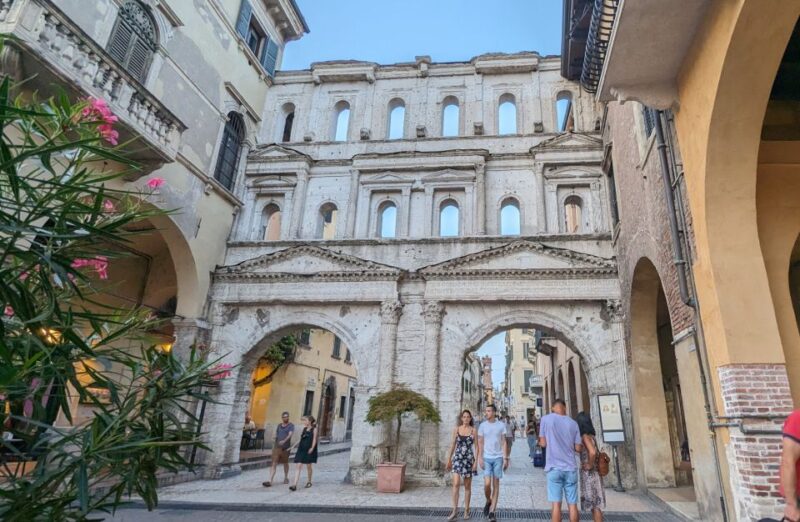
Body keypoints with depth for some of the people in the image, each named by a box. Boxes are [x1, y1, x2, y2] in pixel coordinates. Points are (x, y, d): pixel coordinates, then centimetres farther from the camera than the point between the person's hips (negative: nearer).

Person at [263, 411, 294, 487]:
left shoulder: (291, 426, -5)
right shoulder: (279, 425, 11)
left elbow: (290, 434, -20)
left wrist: (284, 441, -37)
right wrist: (274, 444, 18)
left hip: (285, 447, -3)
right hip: (277, 447, 3)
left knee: (285, 463, 13)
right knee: (274, 464, -5)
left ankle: (286, 478, 32)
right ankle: (270, 481, -10)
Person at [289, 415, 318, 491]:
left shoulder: (314, 429, -4)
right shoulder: (304, 429, 12)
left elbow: (314, 439, -9)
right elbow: (301, 439, 17)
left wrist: (312, 448, -20)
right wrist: (294, 446, 13)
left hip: (309, 450, -5)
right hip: (301, 449, 5)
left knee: (309, 466, 9)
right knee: (299, 467, -3)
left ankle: (309, 482, 28)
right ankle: (294, 485, -9)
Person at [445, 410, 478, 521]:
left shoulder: (473, 430, -2)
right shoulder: (456, 429, 3)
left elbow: (476, 446, -2)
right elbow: (453, 445, 9)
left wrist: (476, 461, -9)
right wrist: (449, 459, 9)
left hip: (469, 459, -1)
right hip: (457, 458, 1)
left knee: (467, 486, 8)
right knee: (456, 484, -11)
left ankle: (466, 510, 19)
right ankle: (455, 510, -5)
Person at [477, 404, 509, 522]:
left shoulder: (501, 425, 0)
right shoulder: (482, 425, 1)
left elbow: (504, 442, 3)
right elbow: (480, 443, 3)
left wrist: (505, 458, -2)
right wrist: (480, 458, -4)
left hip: (498, 458, 0)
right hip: (486, 458, 0)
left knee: (496, 484, 4)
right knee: (487, 483, -8)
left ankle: (492, 511, 12)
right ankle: (488, 501, 22)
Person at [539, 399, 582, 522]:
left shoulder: (546, 419, -2)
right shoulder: (573, 423, 4)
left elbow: (543, 443, -1)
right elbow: (578, 448, 5)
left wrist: (539, 442, 21)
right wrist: (583, 447, 27)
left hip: (554, 467, -2)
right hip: (570, 468, 2)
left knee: (556, 504, 1)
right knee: (572, 504, 9)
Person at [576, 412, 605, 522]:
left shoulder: (585, 436, -16)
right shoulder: (591, 436, 11)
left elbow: (592, 452, -31)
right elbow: (596, 453, 23)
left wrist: (589, 465, -18)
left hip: (590, 474, -8)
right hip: (593, 474, 8)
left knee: (595, 504, -1)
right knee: (594, 504, 13)